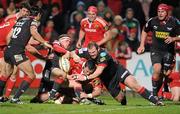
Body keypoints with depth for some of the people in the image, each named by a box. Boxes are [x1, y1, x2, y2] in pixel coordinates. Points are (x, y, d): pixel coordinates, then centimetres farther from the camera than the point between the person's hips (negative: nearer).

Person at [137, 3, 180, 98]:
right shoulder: (152, 21, -2)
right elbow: (145, 31, 17)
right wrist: (142, 45, 12)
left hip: (169, 51, 0)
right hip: (156, 50, 0)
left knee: (166, 73, 0)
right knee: (157, 70, -20)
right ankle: (154, 94, -12)